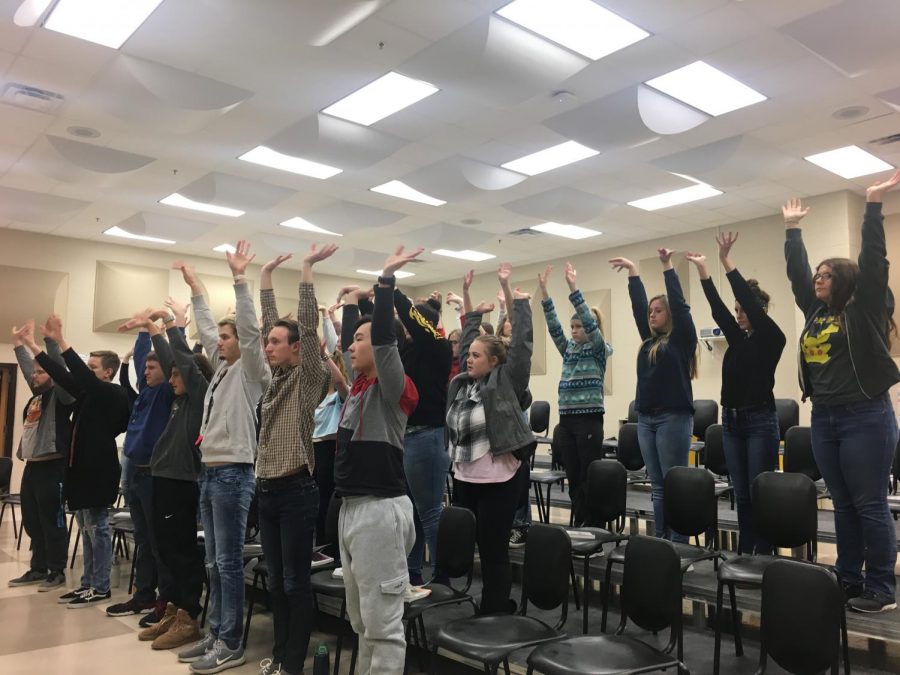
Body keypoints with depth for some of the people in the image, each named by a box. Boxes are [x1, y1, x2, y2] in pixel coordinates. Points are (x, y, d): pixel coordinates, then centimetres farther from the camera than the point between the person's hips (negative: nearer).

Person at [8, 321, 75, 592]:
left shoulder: (60, 395, -6)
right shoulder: (37, 394, 16)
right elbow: (27, 367, 26)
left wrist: (49, 340, -22)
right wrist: (18, 343, 26)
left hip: (51, 468, -9)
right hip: (31, 467, 9)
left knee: (52, 522, -2)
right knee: (32, 522, 13)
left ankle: (57, 571, 7)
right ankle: (38, 568, 24)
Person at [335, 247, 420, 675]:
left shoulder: (392, 387, -10)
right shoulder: (360, 384, 11)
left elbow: (384, 336, -23)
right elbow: (347, 341, 24)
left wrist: (387, 279, -21)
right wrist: (352, 299, 29)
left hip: (381, 509, -9)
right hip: (351, 507, 9)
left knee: (383, 622, 0)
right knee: (361, 619, 19)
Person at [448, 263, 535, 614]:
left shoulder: (505, 382, -7)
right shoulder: (462, 382, 8)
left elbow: (522, 340, -10)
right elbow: (466, 339, 17)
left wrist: (508, 289, -7)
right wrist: (467, 296, 17)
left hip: (497, 482, -6)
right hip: (463, 480, 6)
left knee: (493, 551, 2)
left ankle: (496, 614, 15)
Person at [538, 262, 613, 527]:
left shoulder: (600, 349, -1)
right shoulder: (569, 349, 14)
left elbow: (589, 322, -15)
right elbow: (553, 326, 4)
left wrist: (573, 289, -23)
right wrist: (544, 292, -6)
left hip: (589, 419, -6)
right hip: (566, 419, 6)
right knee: (573, 476, 10)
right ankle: (578, 523, 19)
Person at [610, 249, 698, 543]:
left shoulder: (682, 340, 0)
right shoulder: (649, 341, 15)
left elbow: (679, 304, -9)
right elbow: (638, 306, 16)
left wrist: (667, 266, -10)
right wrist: (632, 270, 15)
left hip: (674, 418, -6)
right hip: (646, 418, 7)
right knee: (657, 486, 11)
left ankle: (679, 544, 6)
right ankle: (660, 541, 17)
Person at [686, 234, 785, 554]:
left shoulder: (772, 338, -6)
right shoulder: (737, 338, 12)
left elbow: (751, 303, -17)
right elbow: (717, 308, 3)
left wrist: (727, 262, -21)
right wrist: (703, 270, -6)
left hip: (760, 421, -7)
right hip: (731, 421, 7)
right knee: (741, 493, 11)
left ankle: (765, 554, 8)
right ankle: (744, 552, 19)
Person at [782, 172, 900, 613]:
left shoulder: (863, 311, -3)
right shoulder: (815, 312, 12)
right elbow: (796, 271, 17)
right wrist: (792, 229, 19)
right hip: (824, 419, 7)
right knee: (843, 504, 12)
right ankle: (848, 581, 21)